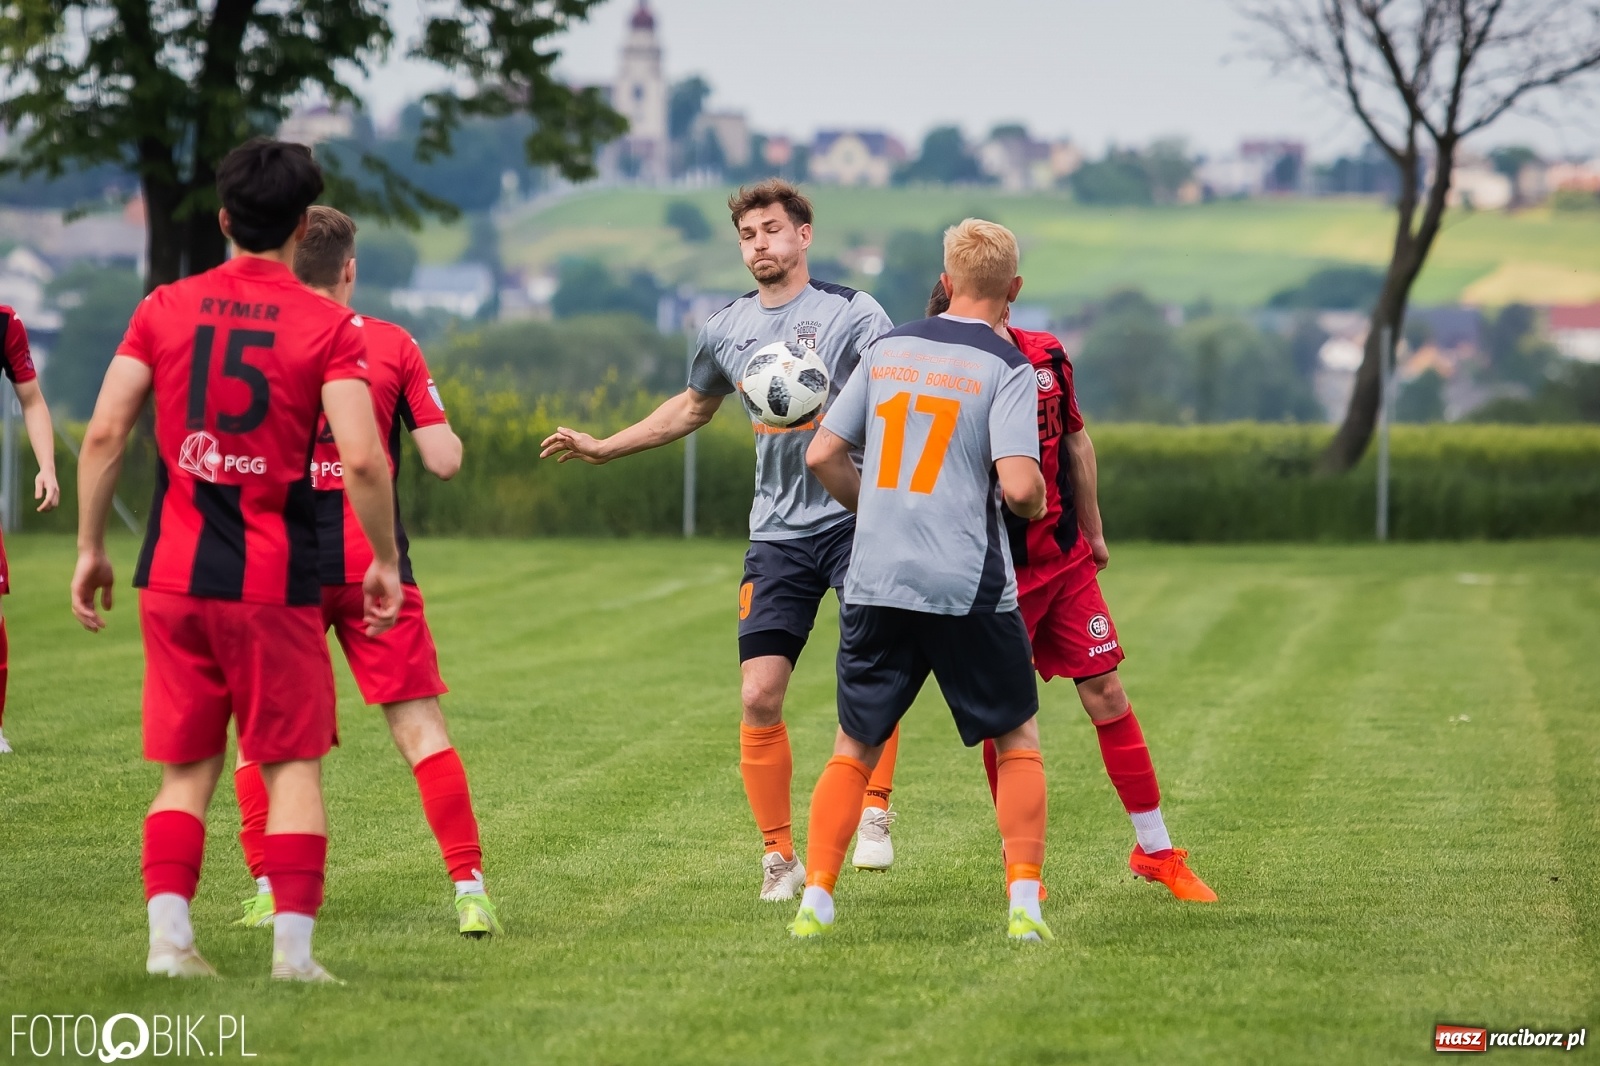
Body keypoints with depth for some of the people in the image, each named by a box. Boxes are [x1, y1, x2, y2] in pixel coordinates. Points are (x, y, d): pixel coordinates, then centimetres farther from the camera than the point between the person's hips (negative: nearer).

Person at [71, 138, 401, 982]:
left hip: (173, 577, 3)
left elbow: (104, 433, -2)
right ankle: (293, 947, -1)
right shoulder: (327, 326, -5)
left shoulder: (164, 309, 3)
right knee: (294, 763, 6)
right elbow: (362, 459, -13)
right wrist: (385, 562, -1)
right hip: (276, 581, -3)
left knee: (185, 767, 11)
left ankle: (168, 936, 0)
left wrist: (90, 549, 6)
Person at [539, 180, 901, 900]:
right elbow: (693, 407, 32)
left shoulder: (852, 313, -2)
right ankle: (780, 856, 8)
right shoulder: (726, 331, 13)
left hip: (855, 517, -4)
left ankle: (874, 814, -8)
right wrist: (603, 448, 33)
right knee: (759, 696, -3)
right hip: (777, 533, 4)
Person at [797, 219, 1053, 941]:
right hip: (969, 587, -3)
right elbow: (1019, 485, -17)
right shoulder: (1006, 367, -6)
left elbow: (822, 454, 9)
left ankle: (815, 900, 3)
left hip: (875, 582, 3)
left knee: (855, 747, 13)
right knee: (1017, 739, 12)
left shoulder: (888, 351, 9)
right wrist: (1037, 504, 6)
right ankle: (1024, 903, 1)